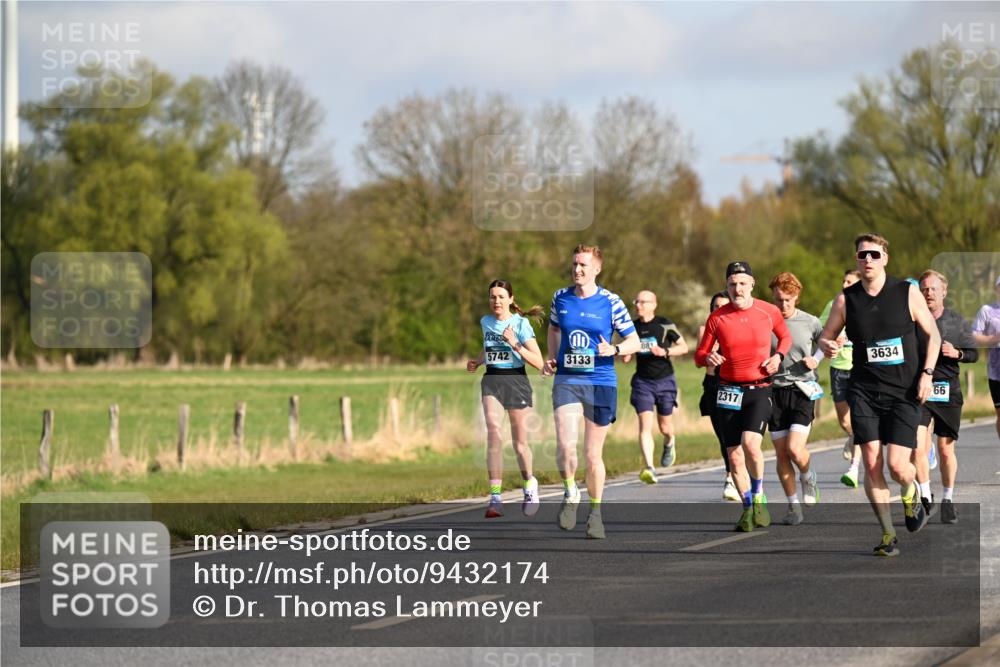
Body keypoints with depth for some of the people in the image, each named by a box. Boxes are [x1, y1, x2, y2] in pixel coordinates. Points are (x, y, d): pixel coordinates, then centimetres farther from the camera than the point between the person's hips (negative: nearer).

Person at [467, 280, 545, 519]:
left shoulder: (520, 323, -6)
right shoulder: (486, 322, 9)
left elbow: (538, 362, -10)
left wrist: (515, 345, -22)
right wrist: (478, 361, 12)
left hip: (516, 382, -3)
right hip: (492, 381, 3)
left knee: (520, 443, 4)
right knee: (493, 434, -19)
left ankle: (529, 483, 36)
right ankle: (495, 498, -23)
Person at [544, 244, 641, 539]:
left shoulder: (611, 302, -4)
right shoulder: (561, 298, 5)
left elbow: (634, 341, 1)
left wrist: (614, 350, -19)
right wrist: (552, 359, 8)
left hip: (600, 383, -1)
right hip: (566, 380, 1)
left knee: (593, 454, 5)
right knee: (565, 445, -19)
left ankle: (595, 513, 23)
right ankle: (570, 494, 7)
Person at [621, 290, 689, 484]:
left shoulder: (665, 325, -6)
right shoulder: (632, 326, 5)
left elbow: (684, 347, -1)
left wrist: (665, 351, -17)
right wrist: (626, 356, -6)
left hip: (664, 380, -1)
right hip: (642, 381, 1)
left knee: (664, 426, 10)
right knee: (645, 424, -15)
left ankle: (669, 444, 47)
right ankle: (648, 468, -24)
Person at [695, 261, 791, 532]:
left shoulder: (769, 312, 0)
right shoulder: (717, 318, -1)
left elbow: (785, 336, 19)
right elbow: (699, 356, 5)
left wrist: (778, 356, -1)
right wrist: (708, 358, -18)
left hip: (759, 389, -2)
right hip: (729, 391, 2)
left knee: (750, 443, -23)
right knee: (734, 455, 2)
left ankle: (759, 498, 0)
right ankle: (749, 509, 19)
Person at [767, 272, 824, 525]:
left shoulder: (810, 322, 0)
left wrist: (815, 358, -2)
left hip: (802, 391, -2)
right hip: (775, 392, 2)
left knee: (795, 449, -16)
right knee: (781, 454, 1)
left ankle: (808, 476, 18)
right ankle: (793, 506, 12)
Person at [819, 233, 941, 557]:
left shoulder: (907, 293, 0)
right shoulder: (846, 300, 3)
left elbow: (933, 334, 7)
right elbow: (825, 336, 12)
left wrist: (927, 372, -5)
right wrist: (827, 346, -13)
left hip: (904, 392, -2)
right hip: (864, 391, 2)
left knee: (897, 465, -11)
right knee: (872, 464, -7)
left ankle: (910, 494, 26)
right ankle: (888, 534, 4)